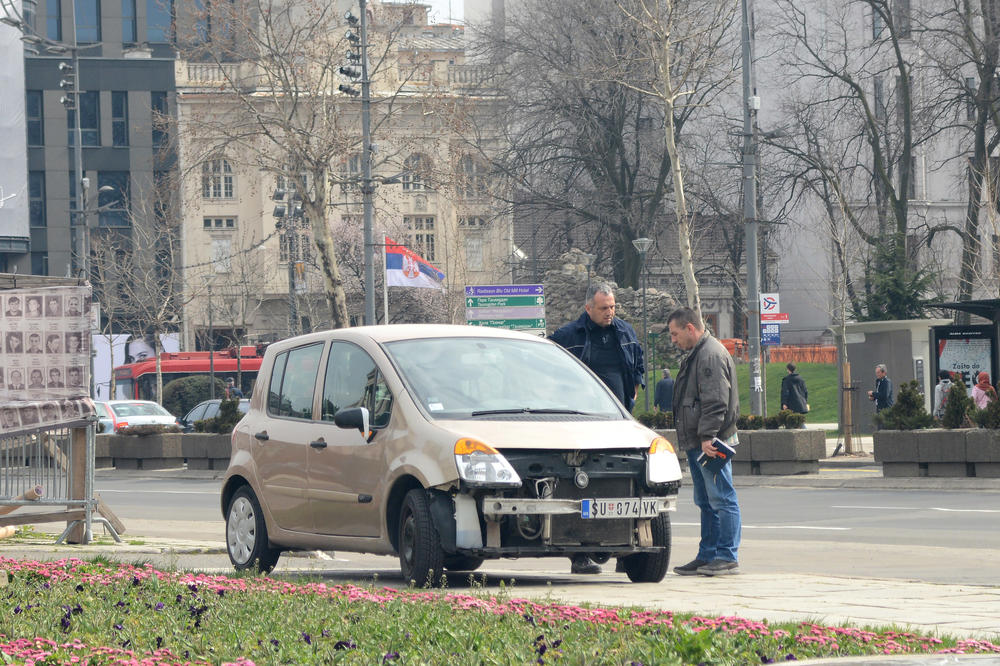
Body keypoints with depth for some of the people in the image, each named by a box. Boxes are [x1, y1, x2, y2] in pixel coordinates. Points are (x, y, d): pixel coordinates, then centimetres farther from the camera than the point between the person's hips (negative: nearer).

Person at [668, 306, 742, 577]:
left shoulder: (711, 355, -14)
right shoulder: (696, 354, 20)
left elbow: (715, 402, -21)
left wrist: (707, 436, -24)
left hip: (711, 443, -11)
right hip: (697, 443, 11)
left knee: (722, 499, -8)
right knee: (706, 503, 13)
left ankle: (727, 558, -8)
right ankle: (707, 556, 18)